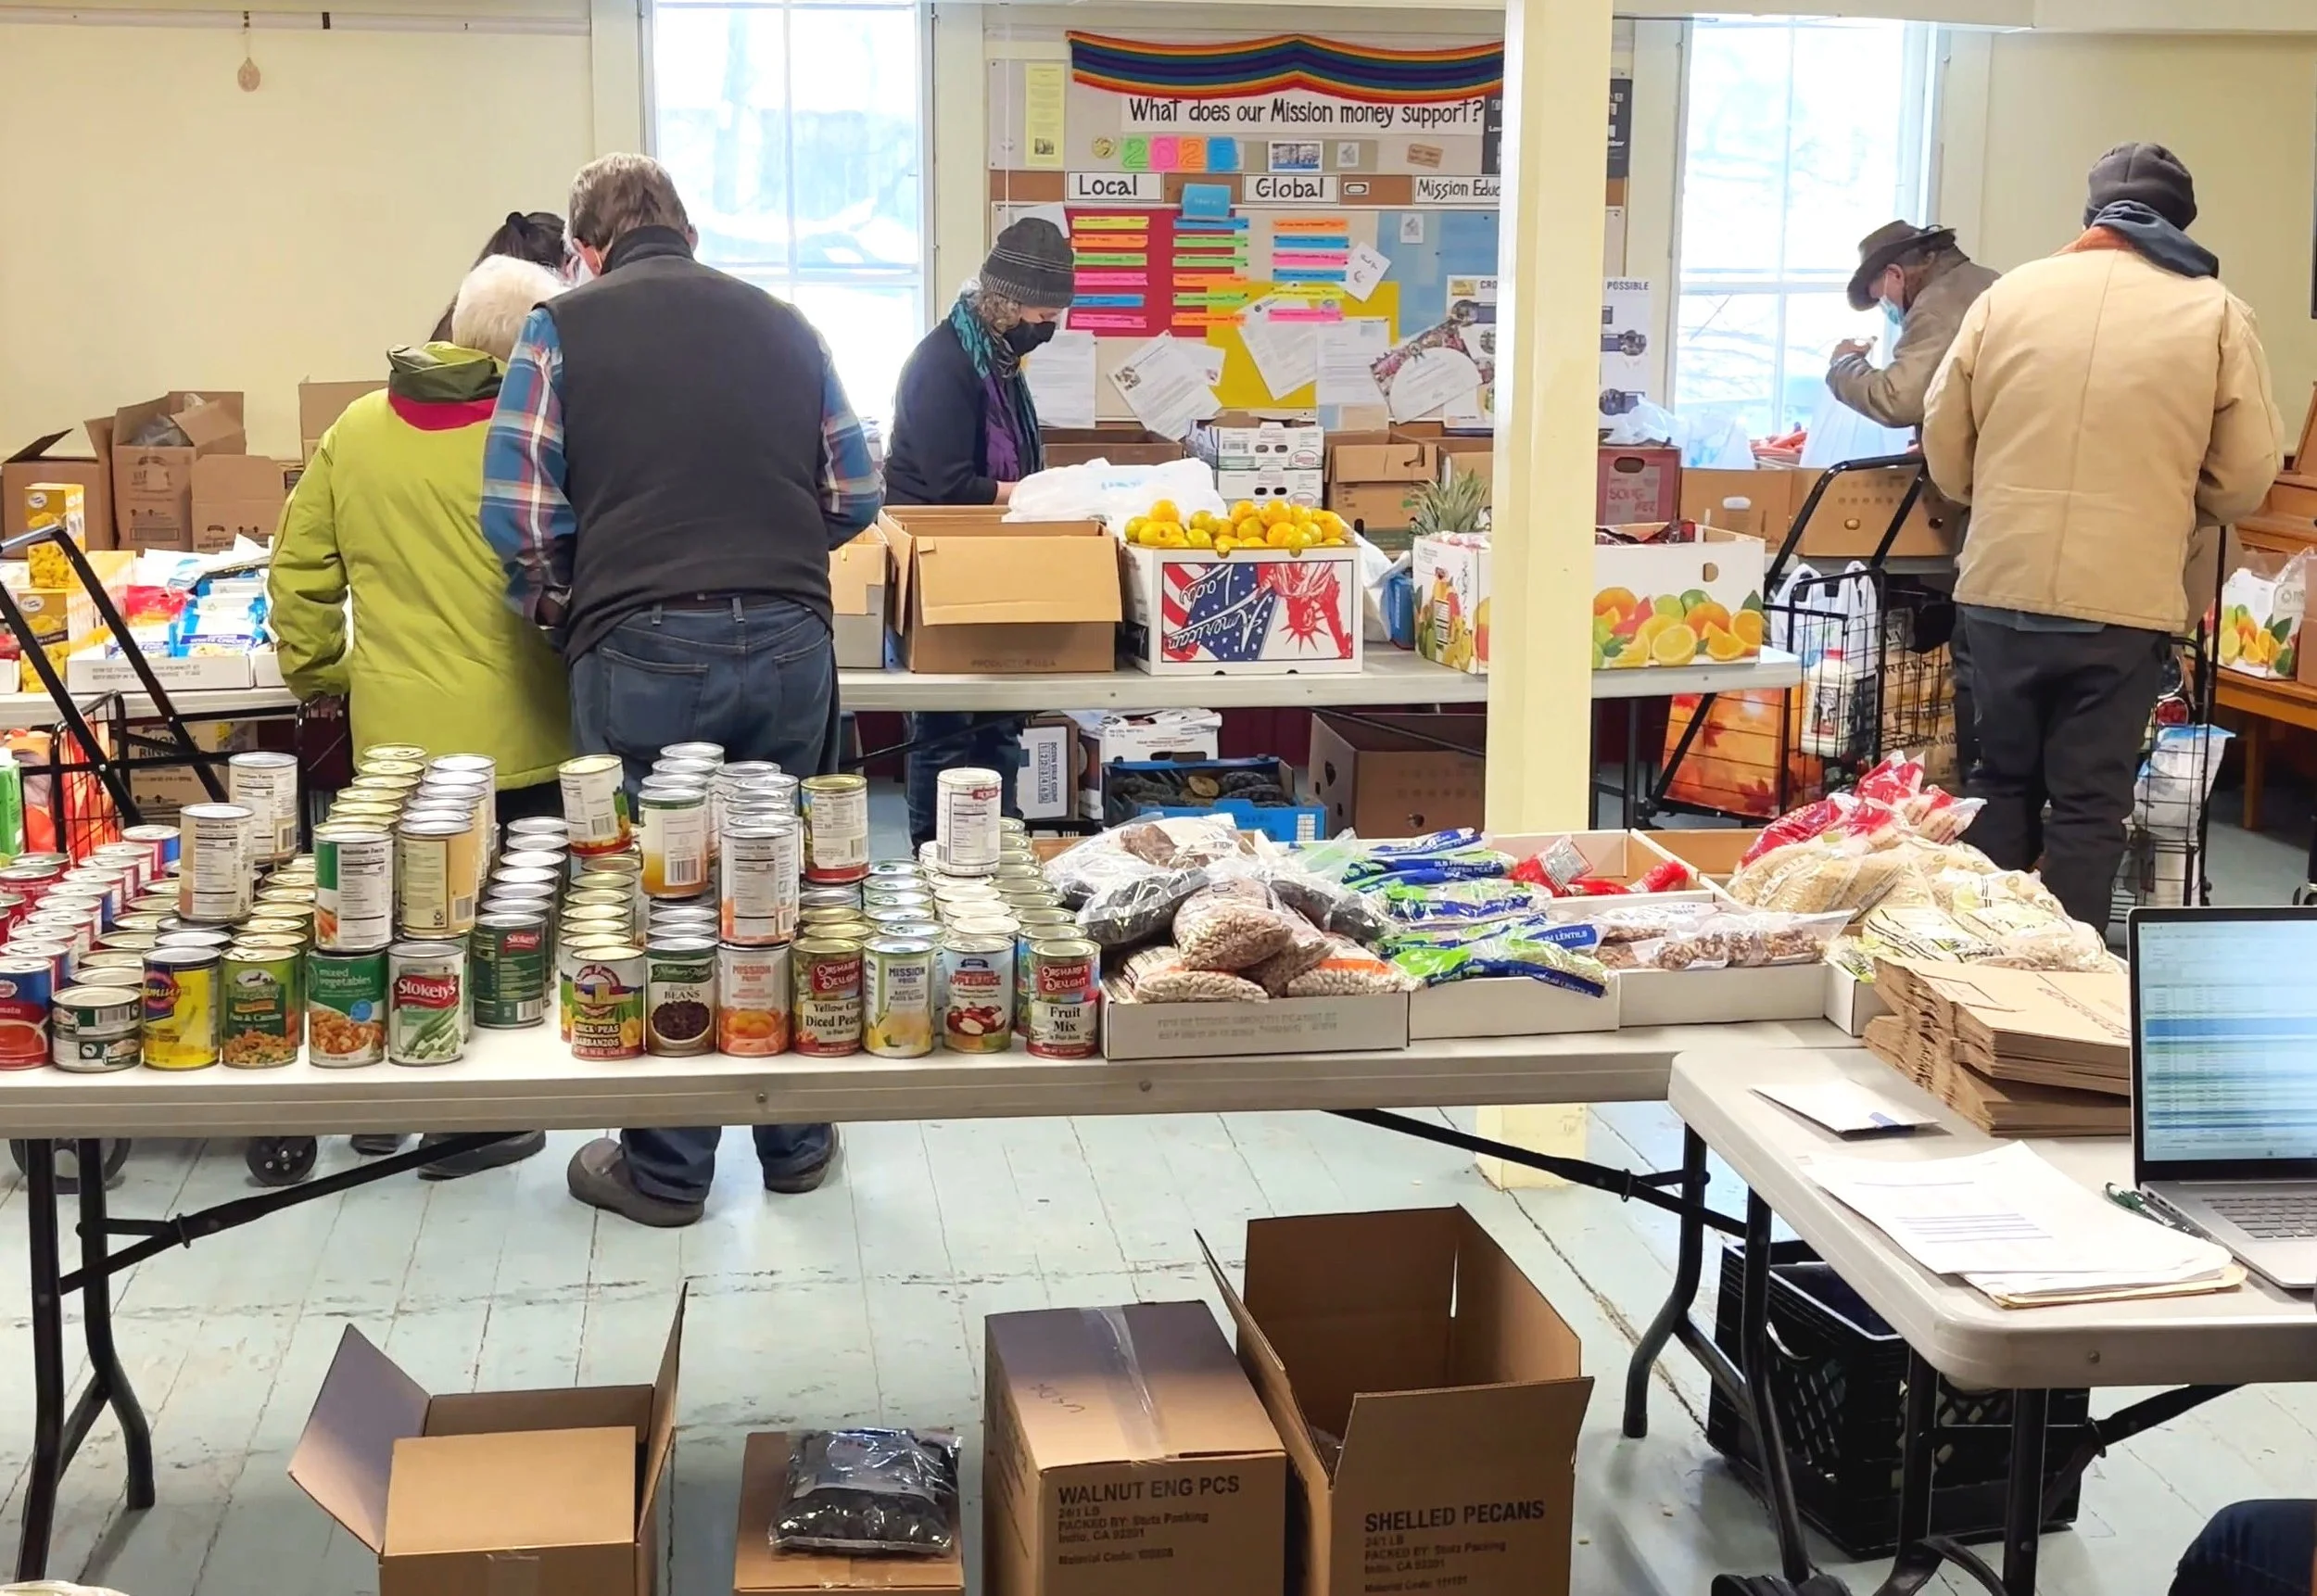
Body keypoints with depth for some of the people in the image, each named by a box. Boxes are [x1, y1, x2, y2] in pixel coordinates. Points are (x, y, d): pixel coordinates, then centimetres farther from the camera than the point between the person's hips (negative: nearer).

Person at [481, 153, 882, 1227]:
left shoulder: (564, 328, 3)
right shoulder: (782, 324, 14)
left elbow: (518, 511, -6)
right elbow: (855, 497, 13)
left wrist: (549, 600, 13)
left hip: (642, 650, -3)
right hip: (789, 642, 3)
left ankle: (666, 1168, 19)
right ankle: (795, 1140, 28)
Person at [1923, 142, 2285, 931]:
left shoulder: (2010, 294, 5)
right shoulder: (2216, 313, 0)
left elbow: (1944, 445, 9)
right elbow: (2247, 474, 1)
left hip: (2002, 587, 2)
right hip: (2124, 598, -2)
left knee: (2003, 782, 17)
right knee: (2091, 804, 7)